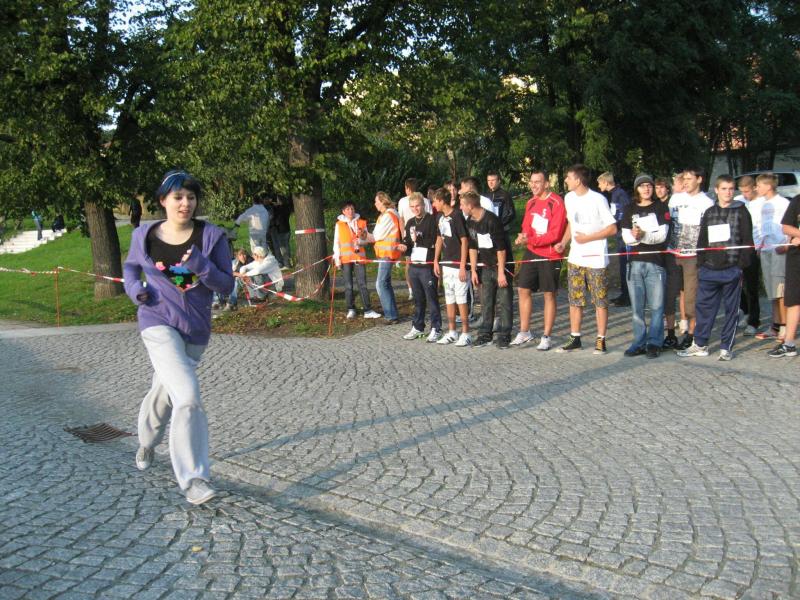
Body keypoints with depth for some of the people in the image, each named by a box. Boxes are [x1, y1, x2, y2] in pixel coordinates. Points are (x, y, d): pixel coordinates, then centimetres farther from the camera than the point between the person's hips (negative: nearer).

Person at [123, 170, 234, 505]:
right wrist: (135, 289, -3)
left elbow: (227, 286, -6)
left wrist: (201, 265, -23)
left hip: (196, 330, 2)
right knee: (188, 396, -20)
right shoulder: (144, 236, -2)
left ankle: (147, 444, 53)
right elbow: (131, 266, 18)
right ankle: (193, 479, -11)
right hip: (159, 324, -2)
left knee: (164, 393, 22)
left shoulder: (211, 236, -5)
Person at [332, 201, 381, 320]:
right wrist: (337, 258, 0)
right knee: (348, 285, 4)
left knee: (362, 284, -5)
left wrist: (360, 236, -11)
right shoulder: (339, 224, 5)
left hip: (359, 257, 0)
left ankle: (368, 310, -5)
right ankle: (351, 310, 13)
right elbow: (336, 242, 6)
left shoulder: (361, 223, 7)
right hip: (345, 258, 0)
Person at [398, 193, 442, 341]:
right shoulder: (410, 223, 16)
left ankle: (436, 329, 3)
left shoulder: (431, 220, -6)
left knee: (432, 298, -3)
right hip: (414, 266, 7)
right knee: (418, 299, 14)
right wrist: (405, 248, 1)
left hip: (428, 266, -7)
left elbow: (436, 242, -14)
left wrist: (419, 239, -18)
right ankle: (417, 328, 22)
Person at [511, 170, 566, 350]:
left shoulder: (556, 203, -13)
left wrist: (530, 240, -21)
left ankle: (546, 337, 11)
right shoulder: (531, 202, 9)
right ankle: (524, 332, 20)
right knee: (523, 290, 7)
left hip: (550, 255, -7)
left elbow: (555, 234, -18)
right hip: (531, 253, 7)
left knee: (549, 294, 2)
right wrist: (523, 236, -8)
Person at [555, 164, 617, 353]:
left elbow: (612, 228, -11)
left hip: (596, 259, -6)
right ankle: (575, 338, 17)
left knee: (600, 301, 1)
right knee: (575, 300, 9)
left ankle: (601, 340, 9)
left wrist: (588, 238, -15)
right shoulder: (569, 198, 7)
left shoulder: (598, 200, -13)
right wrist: (563, 242, 5)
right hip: (575, 259, 6)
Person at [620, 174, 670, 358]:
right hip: (635, 262, 3)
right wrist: (634, 236, -18)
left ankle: (654, 343, 4)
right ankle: (639, 342, 11)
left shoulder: (661, 207, 5)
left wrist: (643, 235, -20)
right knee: (637, 306, 4)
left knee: (656, 306, -4)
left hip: (656, 262, -3)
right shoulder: (630, 210, 14)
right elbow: (626, 236, 4)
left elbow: (662, 235, -5)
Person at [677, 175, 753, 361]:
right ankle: (699, 344, 13)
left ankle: (726, 347, 13)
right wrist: (700, 264, 6)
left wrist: (742, 265, -9)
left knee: (731, 308, 5)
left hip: (732, 269, -3)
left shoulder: (741, 211, 3)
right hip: (709, 269, 3)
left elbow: (747, 240, -1)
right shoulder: (709, 213, 12)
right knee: (704, 307, 5)